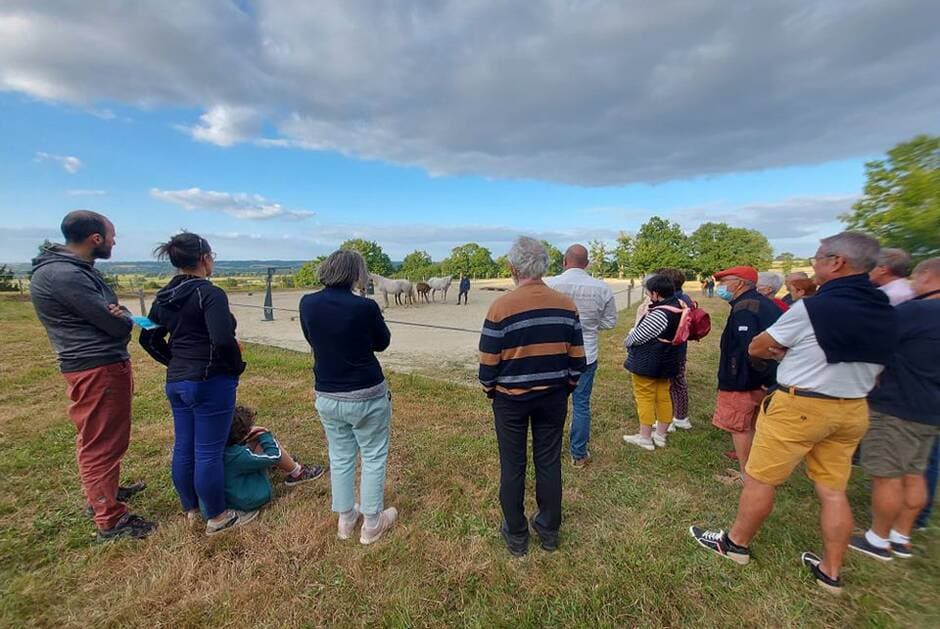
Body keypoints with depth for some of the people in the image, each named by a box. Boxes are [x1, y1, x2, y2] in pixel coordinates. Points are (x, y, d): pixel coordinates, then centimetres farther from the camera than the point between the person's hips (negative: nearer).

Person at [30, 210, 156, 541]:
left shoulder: (78, 268, 11)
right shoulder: (63, 275, -21)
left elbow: (107, 312, 11)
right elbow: (119, 325, -22)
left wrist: (115, 314, -12)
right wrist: (121, 317, 2)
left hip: (108, 363, 10)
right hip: (97, 368, -10)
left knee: (105, 438, 24)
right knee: (100, 443, 1)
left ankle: (103, 491, 42)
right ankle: (110, 520, 14)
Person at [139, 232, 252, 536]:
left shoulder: (164, 296, 7)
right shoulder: (210, 293, -19)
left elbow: (149, 339, 15)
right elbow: (223, 340, -29)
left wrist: (175, 363, 19)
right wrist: (237, 367, -12)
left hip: (176, 382, 8)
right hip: (211, 383, -8)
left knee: (183, 447, 19)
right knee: (209, 452, 4)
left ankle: (191, 509, 38)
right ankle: (217, 518, 21)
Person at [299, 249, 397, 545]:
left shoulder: (308, 304, -7)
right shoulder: (365, 307, -20)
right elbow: (383, 343, -2)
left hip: (327, 397, 5)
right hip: (367, 396, -4)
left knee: (340, 457, 21)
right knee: (373, 458, 14)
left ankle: (345, 519, 37)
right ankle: (371, 524, 28)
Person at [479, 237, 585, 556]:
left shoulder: (502, 306, -17)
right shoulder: (566, 304, -5)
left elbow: (488, 361, -12)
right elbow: (577, 357, 2)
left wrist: (489, 389, 7)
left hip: (511, 399, -3)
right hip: (553, 397, 4)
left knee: (513, 466, 13)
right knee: (549, 462, 17)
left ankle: (516, 535, 31)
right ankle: (549, 530, 35)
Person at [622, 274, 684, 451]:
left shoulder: (660, 313, -25)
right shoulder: (677, 307, 5)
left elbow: (639, 335, -18)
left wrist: (627, 342, 2)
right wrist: (633, 334, 12)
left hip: (647, 362, -9)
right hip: (666, 362, 9)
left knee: (645, 398, 2)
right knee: (663, 397, 15)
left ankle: (645, 437, 13)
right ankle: (661, 435, 28)